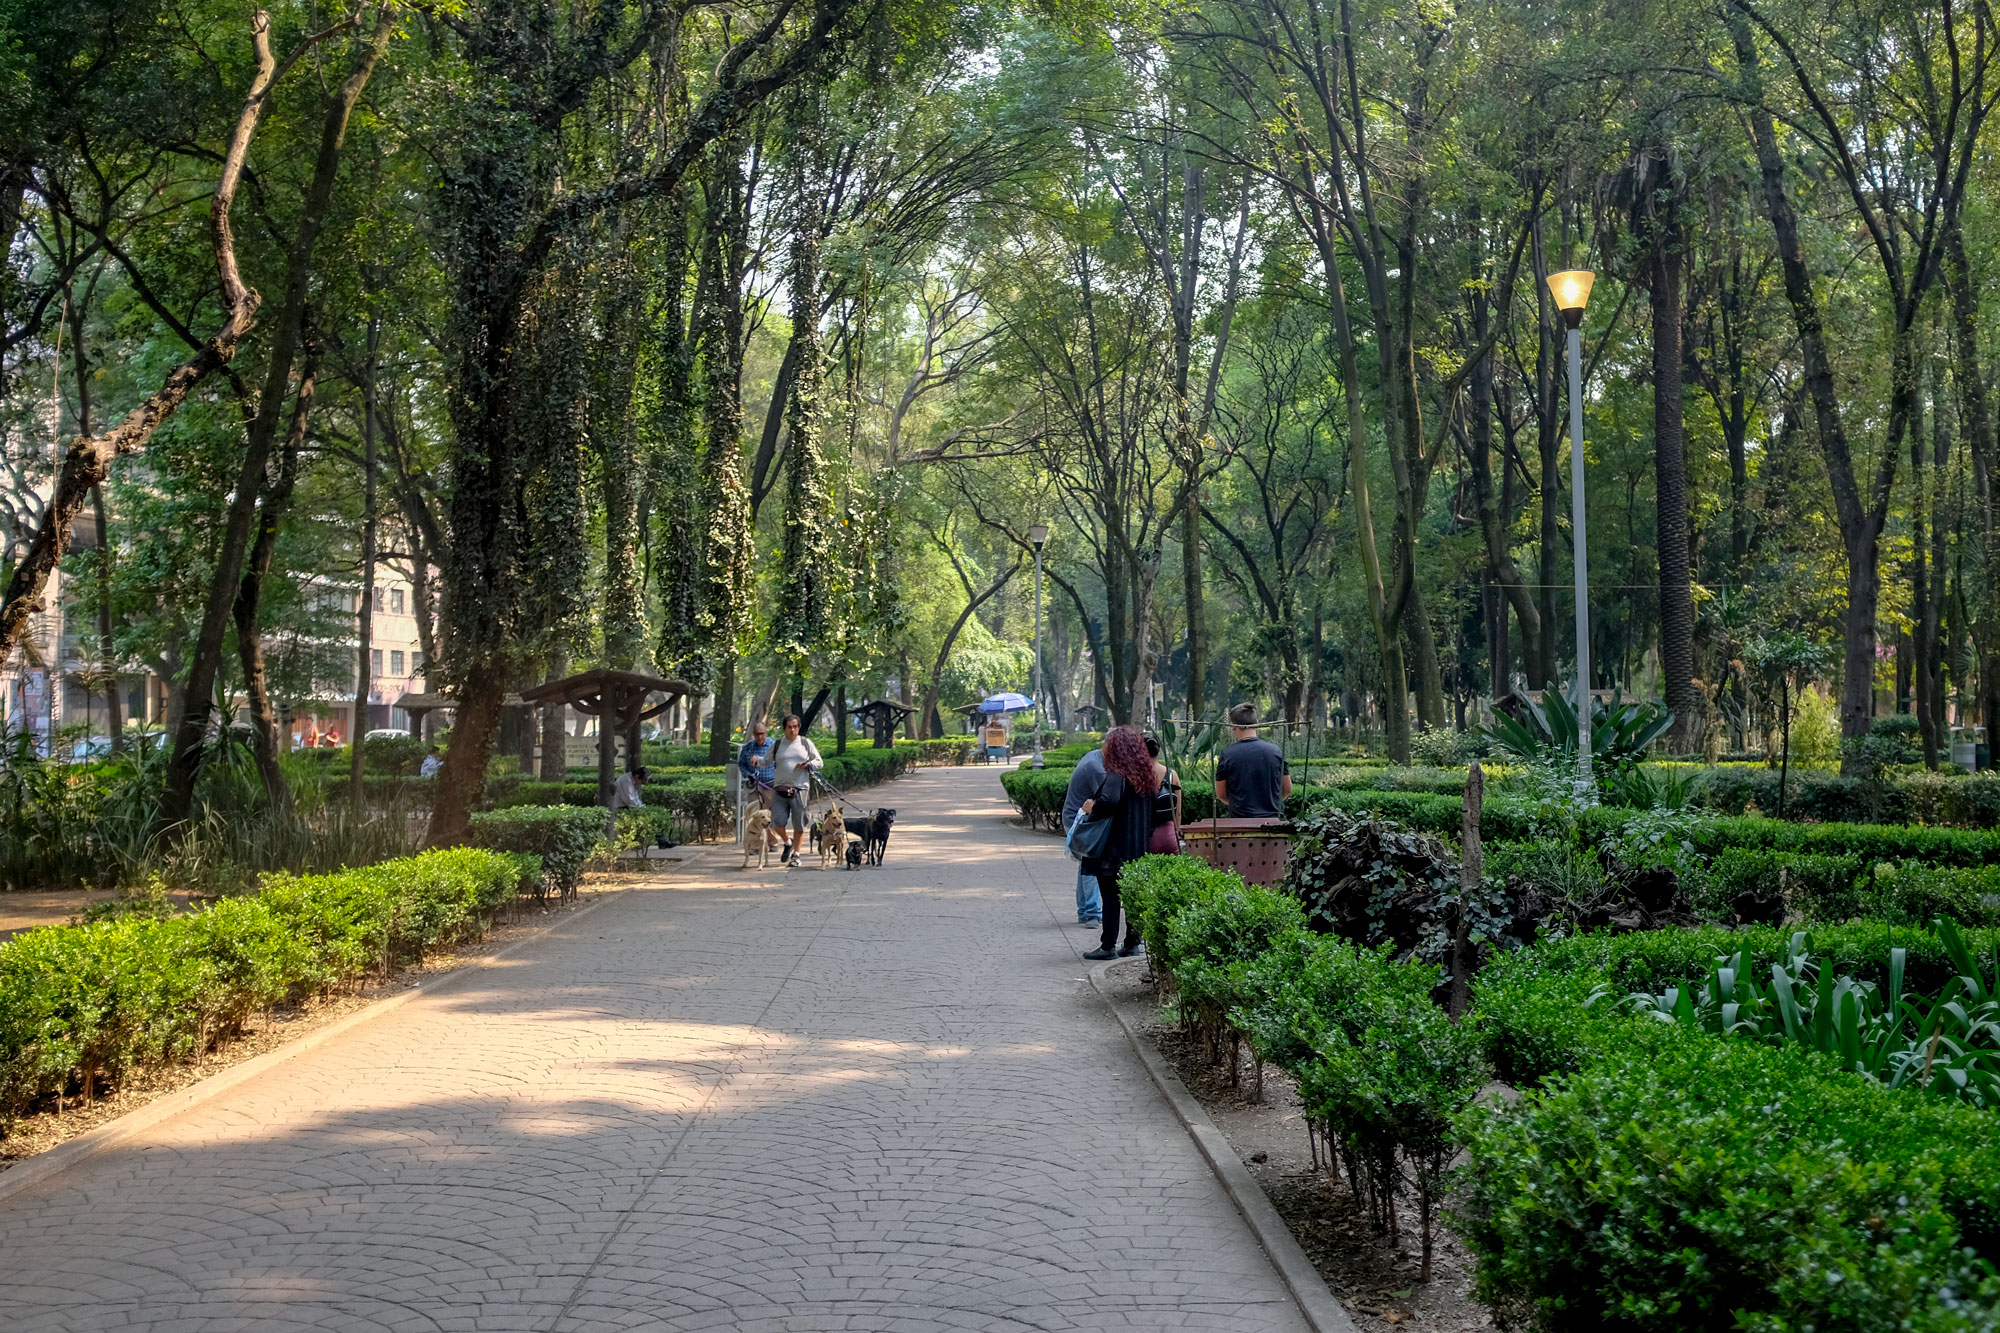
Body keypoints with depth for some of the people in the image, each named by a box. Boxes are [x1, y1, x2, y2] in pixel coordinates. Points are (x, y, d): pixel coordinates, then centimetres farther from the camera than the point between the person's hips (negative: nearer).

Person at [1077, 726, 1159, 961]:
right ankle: (1132, 943, 15)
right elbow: (1157, 805, 16)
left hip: (1115, 848, -8)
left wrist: (1092, 809, -15)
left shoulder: (1116, 776, -16)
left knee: (1110, 895, -3)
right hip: (1139, 848, 8)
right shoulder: (1146, 777, 10)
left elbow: (1108, 801, -33)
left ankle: (1108, 945, -1)